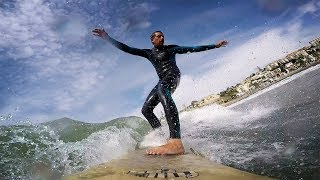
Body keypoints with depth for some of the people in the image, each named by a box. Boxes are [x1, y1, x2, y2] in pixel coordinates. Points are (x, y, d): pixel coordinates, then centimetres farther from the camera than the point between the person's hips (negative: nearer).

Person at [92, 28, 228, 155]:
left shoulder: (171, 48, 13)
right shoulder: (148, 53, 19)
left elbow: (194, 49, 13)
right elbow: (126, 49, 12)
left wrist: (214, 46, 10)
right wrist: (107, 38, 4)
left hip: (173, 75, -6)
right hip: (163, 81, 6)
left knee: (162, 90, -41)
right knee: (146, 109, -5)